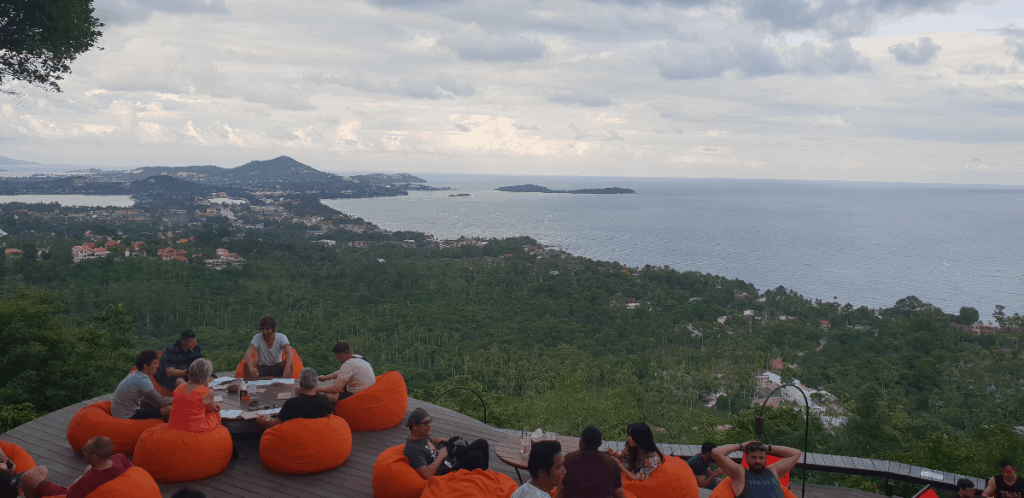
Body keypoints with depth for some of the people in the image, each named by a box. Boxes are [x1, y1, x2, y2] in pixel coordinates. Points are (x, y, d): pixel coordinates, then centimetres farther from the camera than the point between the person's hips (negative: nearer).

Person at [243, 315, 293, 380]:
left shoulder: (281, 337, -13)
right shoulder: (257, 338, -13)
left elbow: (288, 352, -30)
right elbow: (249, 353, -30)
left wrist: (287, 367, -52)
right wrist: (251, 368, -52)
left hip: (277, 368, 0)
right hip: (261, 368, 0)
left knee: (290, 361, -30)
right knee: (247, 364, -30)